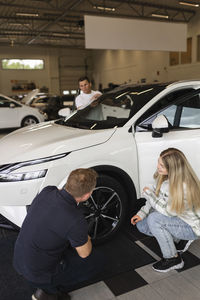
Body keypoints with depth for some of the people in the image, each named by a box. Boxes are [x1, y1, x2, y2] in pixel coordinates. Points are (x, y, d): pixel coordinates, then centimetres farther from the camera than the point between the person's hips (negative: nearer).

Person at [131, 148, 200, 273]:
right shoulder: (163, 176, -11)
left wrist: (148, 194, -21)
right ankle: (178, 240, 12)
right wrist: (142, 213, -8)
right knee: (141, 225, 1)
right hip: (177, 219, 8)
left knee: (154, 219, -29)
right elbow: (156, 196, 2)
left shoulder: (185, 188, -35)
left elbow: (168, 211, -28)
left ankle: (173, 259, -9)